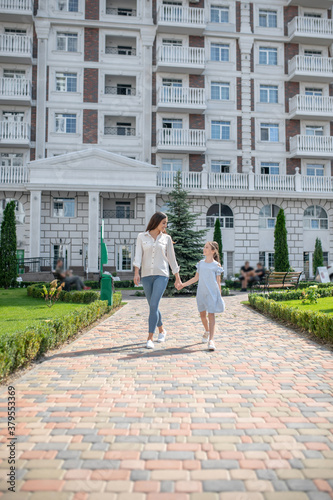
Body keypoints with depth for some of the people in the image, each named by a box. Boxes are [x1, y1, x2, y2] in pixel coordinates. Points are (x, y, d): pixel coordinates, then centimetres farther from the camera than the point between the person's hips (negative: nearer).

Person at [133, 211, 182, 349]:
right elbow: (138, 256, -5)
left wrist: (177, 277, 11)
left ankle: (149, 339, -11)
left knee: (153, 305, -15)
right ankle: (161, 330, 36)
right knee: (153, 306, 12)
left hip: (161, 275, -1)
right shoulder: (142, 237, 4)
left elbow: (171, 258, 10)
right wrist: (136, 273, -19)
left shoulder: (166, 238, 6)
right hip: (146, 275, 2)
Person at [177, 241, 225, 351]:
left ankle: (211, 340, -11)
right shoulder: (200, 263, 10)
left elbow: (218, 282, 1)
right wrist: (184, 284, 9)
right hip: (201, 292, 4)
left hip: (212, 292, -4)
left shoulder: (216, 265, -1)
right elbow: (196, 278, 15)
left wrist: (220, 296, 0)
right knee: (202, 314, 13)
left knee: (211, 315, -9)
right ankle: (207, 331, 39)